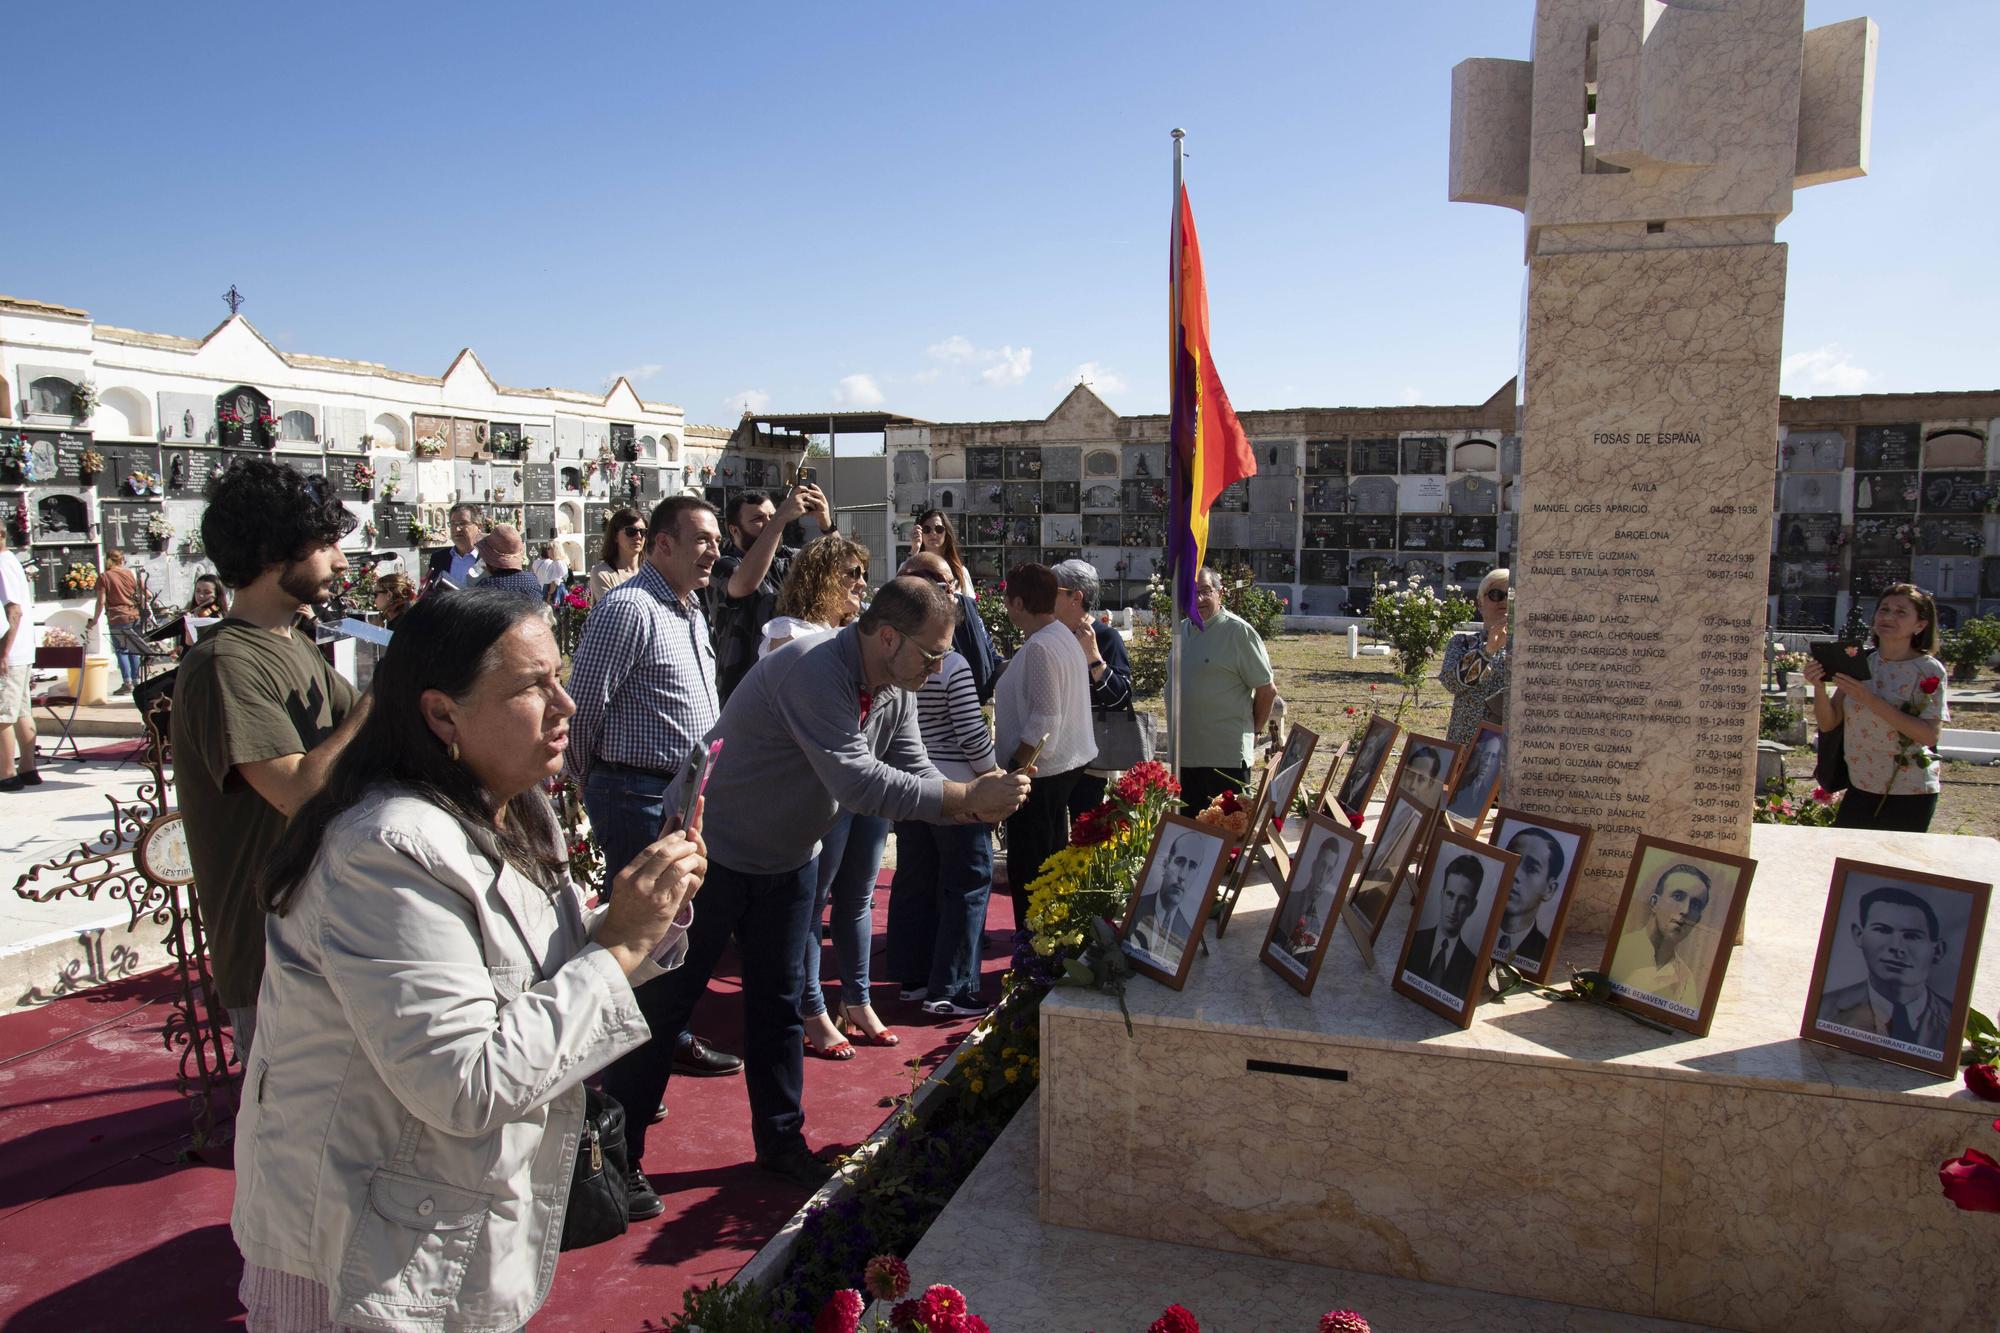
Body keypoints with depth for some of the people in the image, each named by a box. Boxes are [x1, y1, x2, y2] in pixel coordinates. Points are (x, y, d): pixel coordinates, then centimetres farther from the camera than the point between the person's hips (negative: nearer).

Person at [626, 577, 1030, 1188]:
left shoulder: (895, 688, -4)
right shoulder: (814, 669, -32)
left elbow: (914, 773, -3)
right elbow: (857, 782, -39)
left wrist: (983, 801, -23)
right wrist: (970, 797, -35)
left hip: (786, 860, 8)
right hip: (715, 854, -8)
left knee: (779, 1001, 14)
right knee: (664, 1004, 3)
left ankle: (780, 1138, 27)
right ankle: (615, 1153, 17)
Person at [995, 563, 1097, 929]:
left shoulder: (1040, 648, -21)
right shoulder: (1064, 635, 10)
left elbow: (1044, 721, -24)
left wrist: (1016, 766, -18)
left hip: (1040, 767, -11)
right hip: (1067, 761, 11)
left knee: (1027, 866, -2)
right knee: (1053, 857, 19)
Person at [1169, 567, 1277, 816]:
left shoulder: (1238, 631, -11)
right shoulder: (1183, 630, 12)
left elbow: (1267, 690, -8)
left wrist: (1253, 730, 2)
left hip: (1225, 758, -7)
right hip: (1184, 754, 7)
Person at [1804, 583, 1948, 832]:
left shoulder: (1929, 671, -9)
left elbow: (1929, 735, -20)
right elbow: (1828, 724, 1)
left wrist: (1870, 700, -25)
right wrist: (1818, 686, -17)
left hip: (1910, 793, -4)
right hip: (1860, 787, 4)